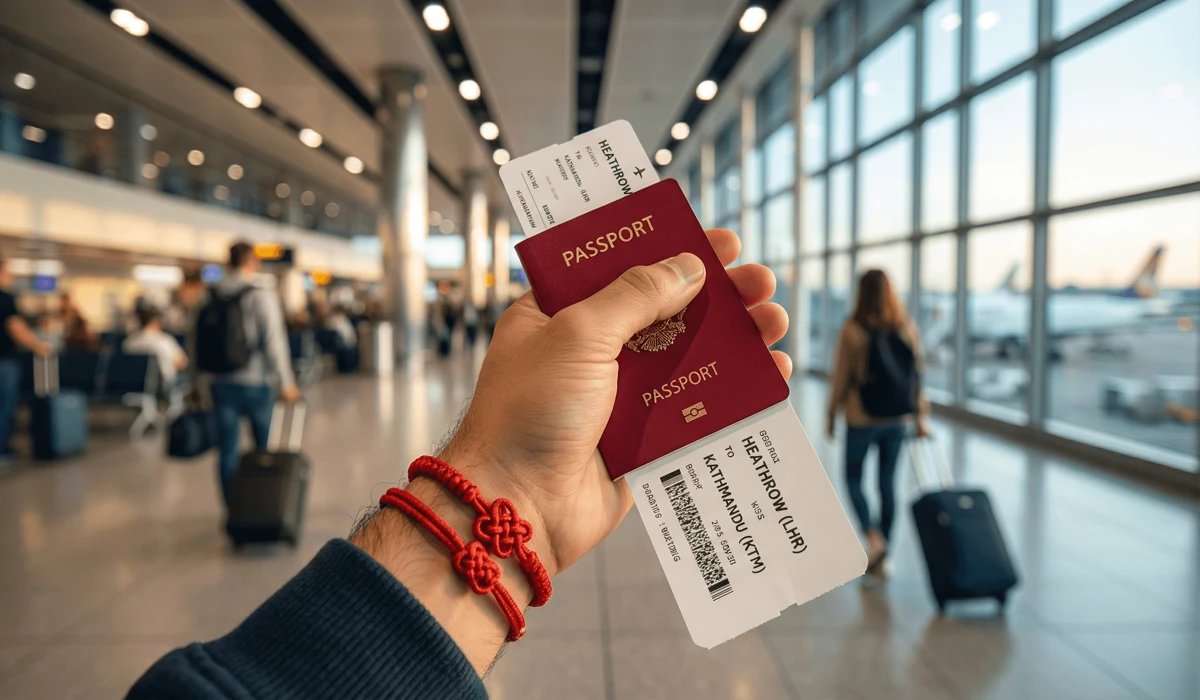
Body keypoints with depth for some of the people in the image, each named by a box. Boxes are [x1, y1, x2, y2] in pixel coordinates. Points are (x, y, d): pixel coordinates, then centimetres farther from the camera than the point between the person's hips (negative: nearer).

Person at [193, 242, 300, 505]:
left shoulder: (210, 299, 7)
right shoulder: (261, 296, -9)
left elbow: (195, 342, 10)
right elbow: (274, 340, -15)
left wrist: (196, 382, 18)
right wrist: (287, 382, -13)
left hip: (220, 384, 4)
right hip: (254, 383, -4)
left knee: (228, 447, 7)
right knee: (264, 447, 11)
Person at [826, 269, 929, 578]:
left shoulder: (853, 329, -11)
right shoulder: (908, 328, 0)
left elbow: (841, 376, -8)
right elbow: (917, 373, 2)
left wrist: (831, 414, 3)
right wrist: (920, 417, 9)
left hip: (862, 417, -4)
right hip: (898, 418, 4)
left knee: (853, 478, 12)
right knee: (888, 482, 12)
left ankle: (872, 535, -9)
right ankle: (882, 557, 18)